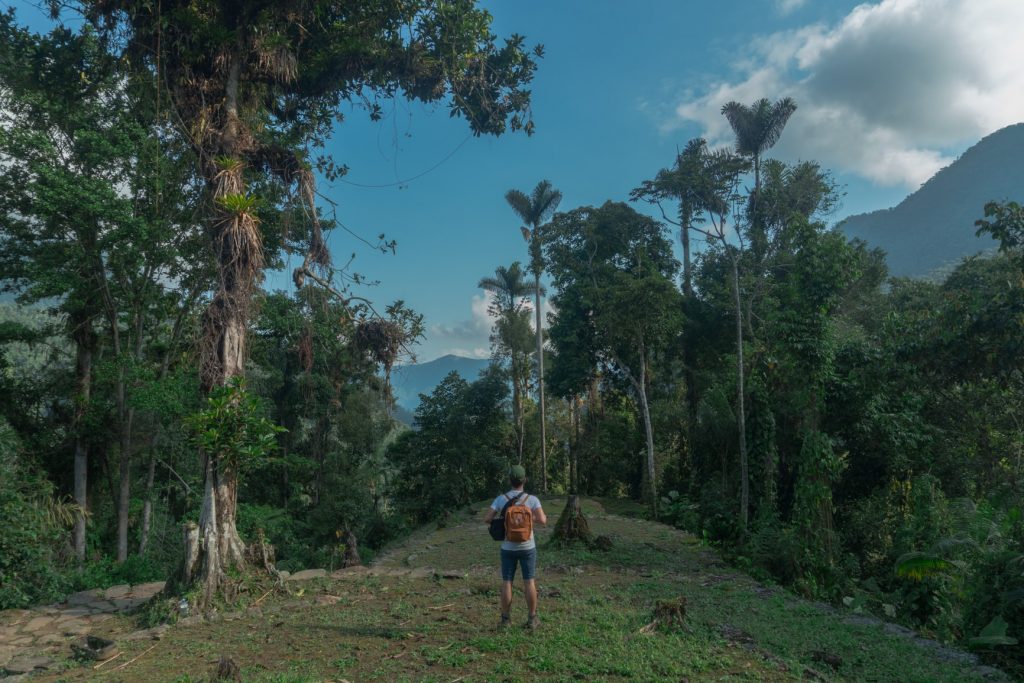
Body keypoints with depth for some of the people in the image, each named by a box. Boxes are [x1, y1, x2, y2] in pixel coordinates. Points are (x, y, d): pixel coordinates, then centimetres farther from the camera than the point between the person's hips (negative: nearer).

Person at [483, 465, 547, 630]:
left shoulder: (501, 499, -7)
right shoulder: (532, 499, -10)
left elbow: (487, 519, -9)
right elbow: (542, 520, -22)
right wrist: (543, 517, 4)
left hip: (508, 548, 1)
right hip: (527, 547, -1)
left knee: (507, 583, 8)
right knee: (529, 583, 7)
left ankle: (505, 620, 10)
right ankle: (532, 619, 11)